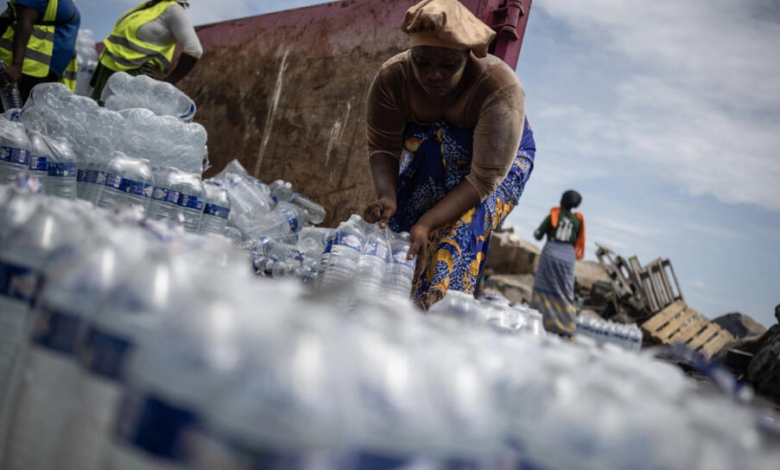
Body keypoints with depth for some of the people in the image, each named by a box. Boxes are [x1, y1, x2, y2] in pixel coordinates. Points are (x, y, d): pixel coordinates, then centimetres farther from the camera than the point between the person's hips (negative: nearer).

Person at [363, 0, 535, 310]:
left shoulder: (500, 89, -36)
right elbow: (382, 146, -20)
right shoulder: (393, 78, -26)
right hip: (428, 159, 5)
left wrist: (427, 223, -45)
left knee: (462, 226, -29)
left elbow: (484, 178, -35)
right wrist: (387, 196, -40)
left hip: (501, 159, -4)